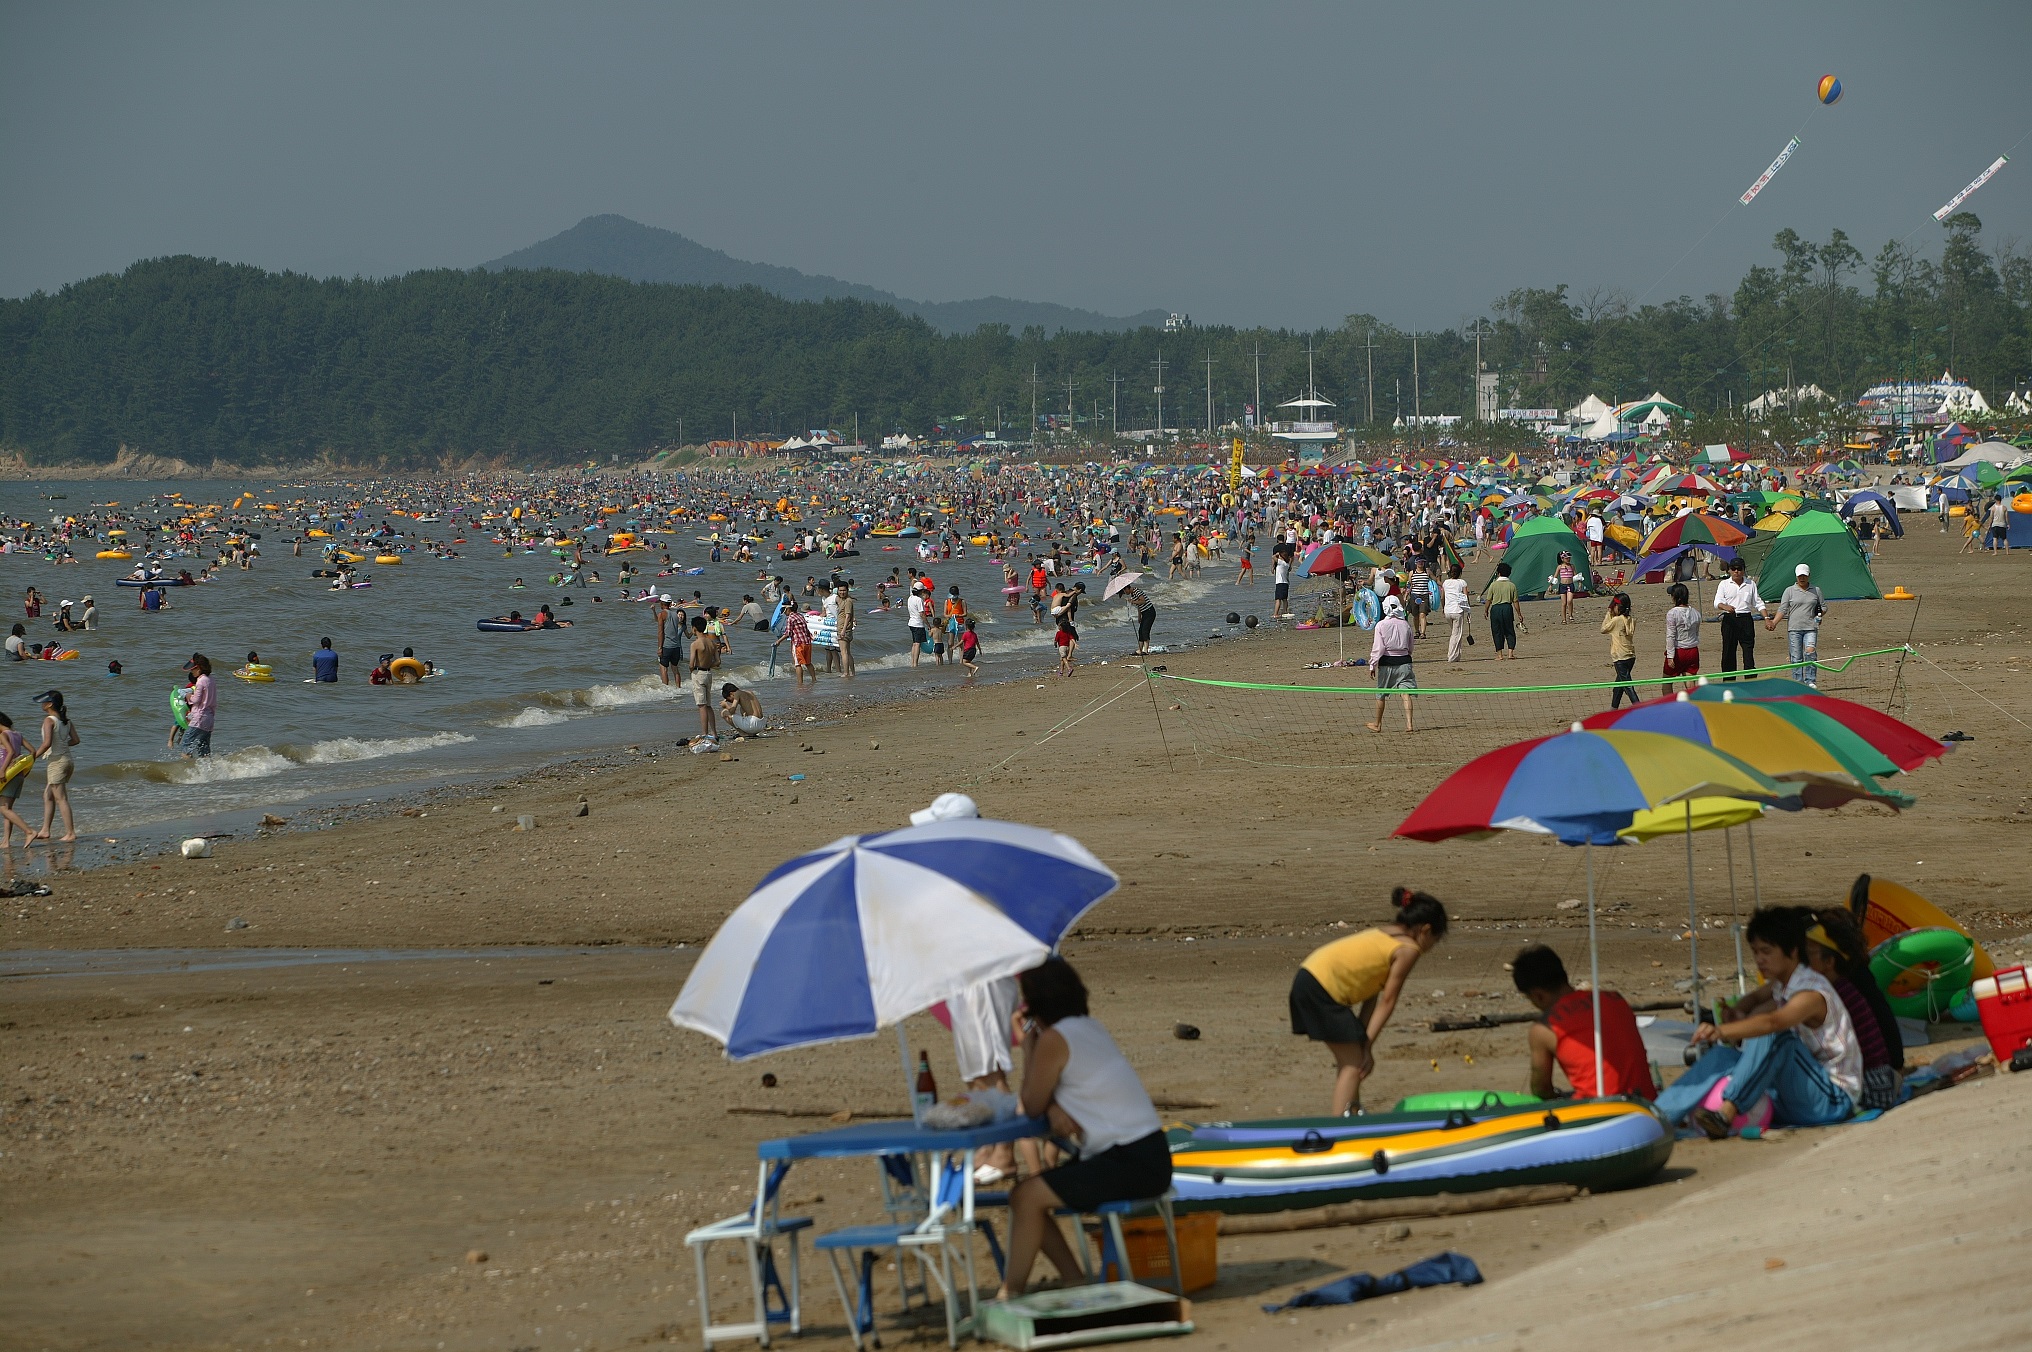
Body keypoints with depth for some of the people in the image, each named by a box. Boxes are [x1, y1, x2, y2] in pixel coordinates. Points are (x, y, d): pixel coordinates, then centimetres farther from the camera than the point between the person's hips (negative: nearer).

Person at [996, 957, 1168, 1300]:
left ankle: (1010, 1295, -8)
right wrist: (1054, 1108, -8)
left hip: (1130, 1165, -10)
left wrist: (1026, 1042, -1)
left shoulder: (1054, 1040, -15)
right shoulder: (1089, 1027, 13)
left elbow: (1032, 1105, -5)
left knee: (1028, 1197, -13)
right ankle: (1074, 1283, 12)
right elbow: (1045, 1099, 16)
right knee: (1030, 1195, 11)